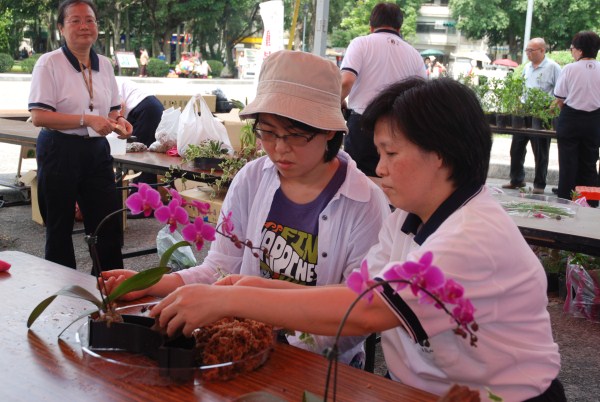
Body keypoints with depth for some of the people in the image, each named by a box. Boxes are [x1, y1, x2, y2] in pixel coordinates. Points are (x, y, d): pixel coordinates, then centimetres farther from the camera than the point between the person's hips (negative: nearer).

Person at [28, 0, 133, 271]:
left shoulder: (104, 65, 9)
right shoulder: (49, 63, -8)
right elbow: (38, 117, -15)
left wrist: (118, 122, -5)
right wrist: (87, 120, -22)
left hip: (97, 151, 5)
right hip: (60, 152, -4)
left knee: (109, 226, 4)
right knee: (60, 228, 7)